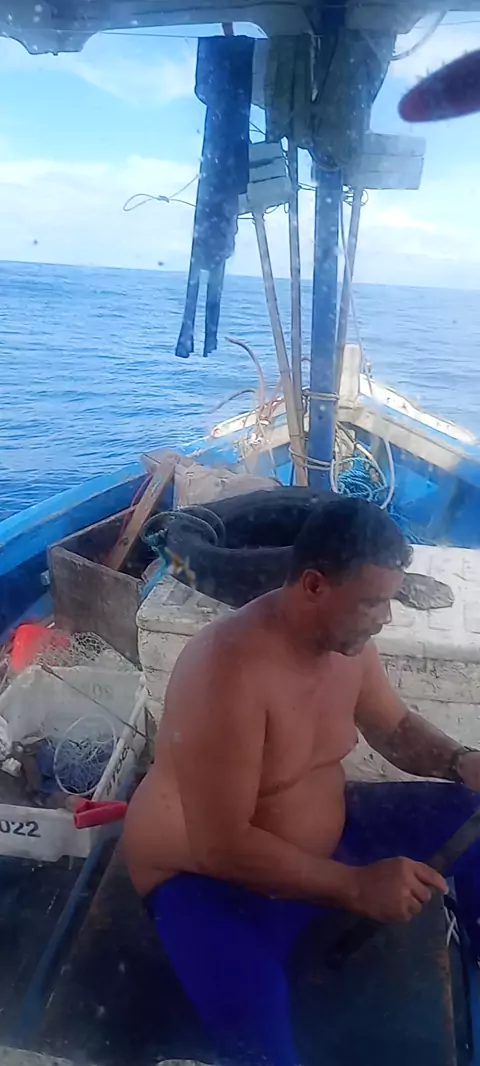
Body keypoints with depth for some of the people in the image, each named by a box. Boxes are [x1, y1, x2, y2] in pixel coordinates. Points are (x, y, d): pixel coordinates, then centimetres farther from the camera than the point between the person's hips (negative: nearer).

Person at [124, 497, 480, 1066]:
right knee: (250, 1004, -38)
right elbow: (220, 848, -31)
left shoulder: (347, 639, -8)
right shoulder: (228, 672, -33)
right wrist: (356, 887, -31)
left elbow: (395, 727, 9)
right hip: (209, 876, -7)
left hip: (321, 839, 8)